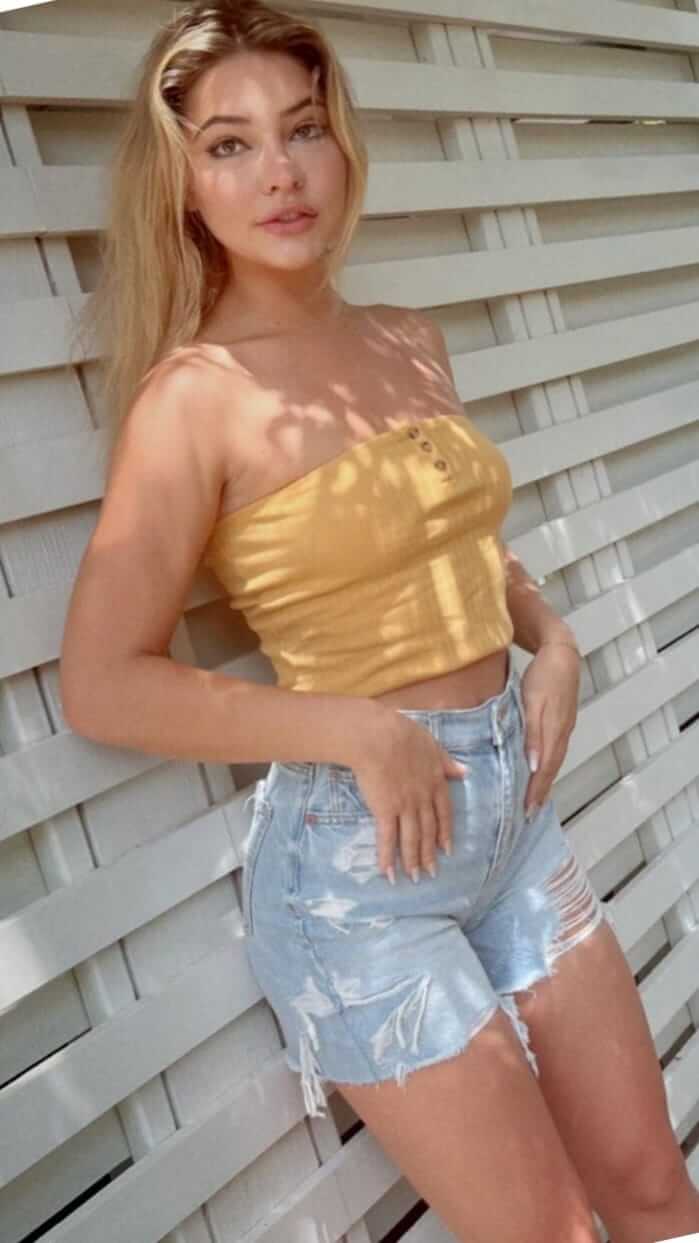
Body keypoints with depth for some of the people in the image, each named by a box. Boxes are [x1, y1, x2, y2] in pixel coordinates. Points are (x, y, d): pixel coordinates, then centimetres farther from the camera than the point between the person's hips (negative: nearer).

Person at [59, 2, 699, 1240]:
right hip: (355, 861, -6)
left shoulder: (412, 341, 4)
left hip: (514, 809, 6)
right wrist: (358, 732, -19)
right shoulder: (196, 396, -15)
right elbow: (102, 685, -17)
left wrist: (553, 641, 2)